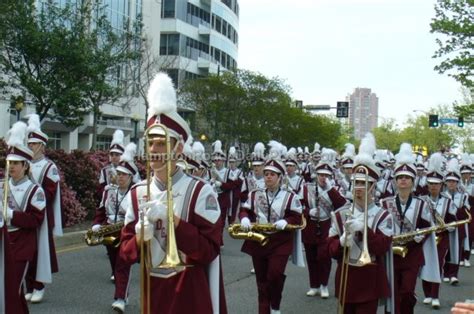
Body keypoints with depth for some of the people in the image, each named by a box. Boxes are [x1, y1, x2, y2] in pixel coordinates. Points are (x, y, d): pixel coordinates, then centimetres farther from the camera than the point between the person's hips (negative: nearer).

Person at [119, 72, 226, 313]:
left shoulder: (200, 192, -10)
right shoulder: (137, 193, 2)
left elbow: (209, 251, -13)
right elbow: (126, 252, 4)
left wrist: (172, 219, -22)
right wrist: (140, 237, -17)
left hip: (190, 294, -3)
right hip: (151, 291, 4)